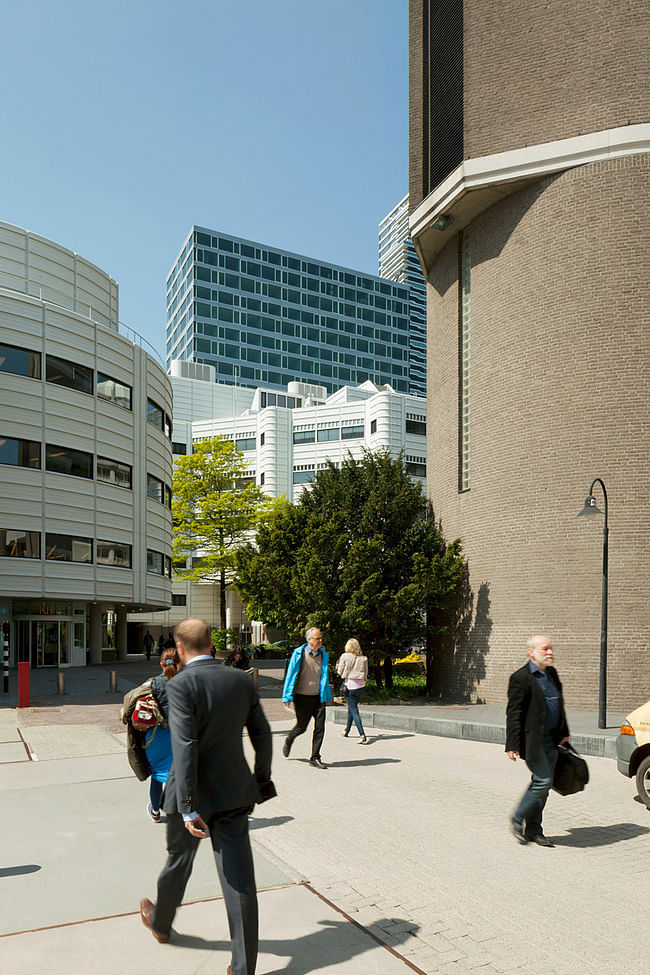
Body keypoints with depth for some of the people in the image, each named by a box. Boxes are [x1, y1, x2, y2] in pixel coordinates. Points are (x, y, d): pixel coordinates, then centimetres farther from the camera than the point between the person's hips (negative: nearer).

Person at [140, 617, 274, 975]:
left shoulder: (181, 685, -17)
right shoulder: (241, 680, -1)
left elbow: (185, 747, -24)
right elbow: (262, 736, 6)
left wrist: (188, 808, -22)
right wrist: (263, 780, 20)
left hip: (195, 794, -3)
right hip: (234, 791, 3)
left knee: (178, 862, 22)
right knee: (239, 878, 7)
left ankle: (160, 922, 49)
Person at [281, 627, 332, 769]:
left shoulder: (323, 655, 7)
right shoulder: (298, 653, -6)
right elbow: (290, 675, -4)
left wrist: (326, 696, 19)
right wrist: (287, 697, -6)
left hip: (318, 697, 4)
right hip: (302, 697, -3)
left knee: (320, 727, -3)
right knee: (301, 727, 5)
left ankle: (315, 758, 10)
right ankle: (288, 741, 37)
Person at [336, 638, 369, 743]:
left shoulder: (345, 656, -6)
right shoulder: (363, 658, 3)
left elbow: (340, 671, -1)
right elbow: (366, 674, 7)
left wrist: (338, 663, 16)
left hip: (350, 685, -4)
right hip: (361, 686, 4)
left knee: (354, 711, -3)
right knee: (351, 708, 22)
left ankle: (362, 735, -17)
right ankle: (346, 731, 37)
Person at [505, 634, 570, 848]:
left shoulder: (552, 673, 12)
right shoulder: (521, 678, -13)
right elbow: (513, 714, -14)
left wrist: (563, 733, 19)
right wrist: (512, 745, -17)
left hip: (551, 739, 8)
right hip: (532, 740, -8)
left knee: (541, 784, 11)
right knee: (543, 781, -10)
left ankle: (533, 830, 21)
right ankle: (518, 820, 9)